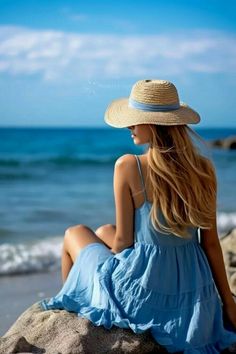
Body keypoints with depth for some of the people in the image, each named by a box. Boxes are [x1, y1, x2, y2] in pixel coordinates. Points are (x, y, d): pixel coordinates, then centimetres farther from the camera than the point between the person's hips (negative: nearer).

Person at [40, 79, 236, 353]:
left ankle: (70, 304, 45)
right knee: (103, 231, 30)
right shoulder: (203, 168, -7)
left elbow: (123, 241, -12)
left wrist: (112, 268, 11)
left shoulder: (127, 167, -19)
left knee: (75, 234, 25)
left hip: (143, 294, -5)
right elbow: (211, 242, -3)